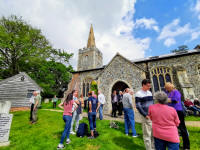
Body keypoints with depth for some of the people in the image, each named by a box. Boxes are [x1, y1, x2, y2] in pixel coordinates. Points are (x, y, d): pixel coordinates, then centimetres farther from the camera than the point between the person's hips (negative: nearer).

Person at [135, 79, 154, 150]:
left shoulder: (149, 92, 9)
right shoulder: (138, 94, -12)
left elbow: (152, 103, 17)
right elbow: (138, 106, -14)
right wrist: (145, 115, -15)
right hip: (145, 117, -6)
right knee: (147, 135, 3)